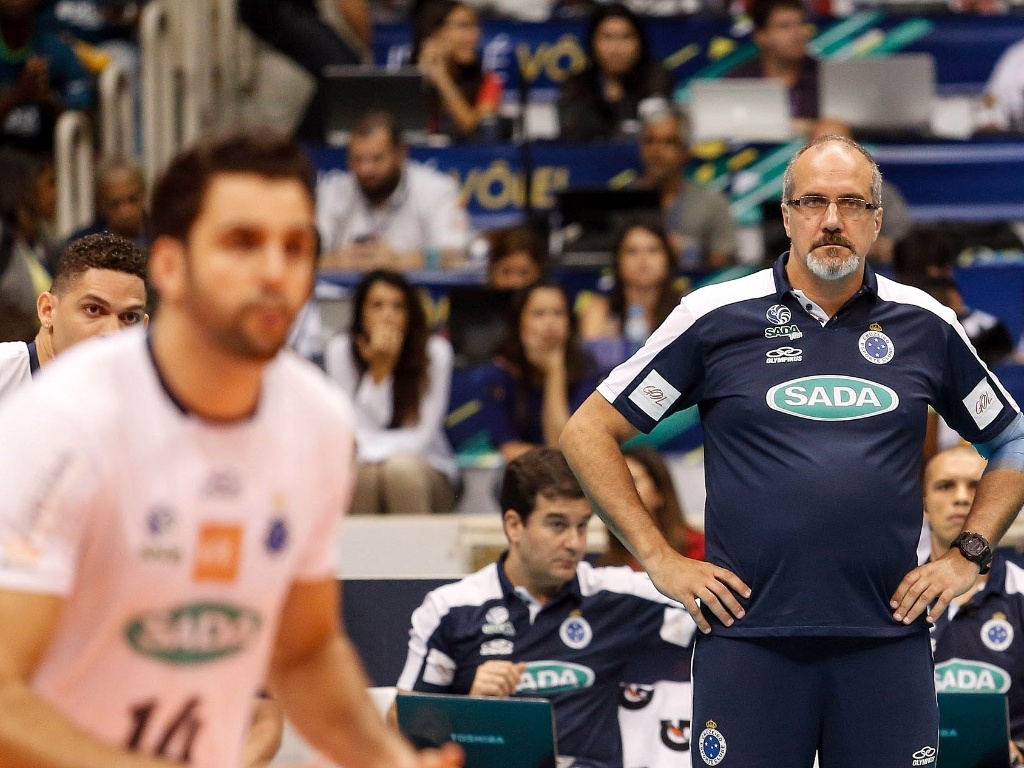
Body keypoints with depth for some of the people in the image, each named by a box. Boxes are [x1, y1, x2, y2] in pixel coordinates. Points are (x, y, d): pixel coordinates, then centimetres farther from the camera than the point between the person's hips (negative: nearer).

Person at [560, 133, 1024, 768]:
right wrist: (661, 560, 0)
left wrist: (968, 556, 10)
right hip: (748, 638, -2)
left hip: (888, 641, 2)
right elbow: (588, 433, 5)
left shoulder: (926, 324, 8)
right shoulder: (716, 317, 2)